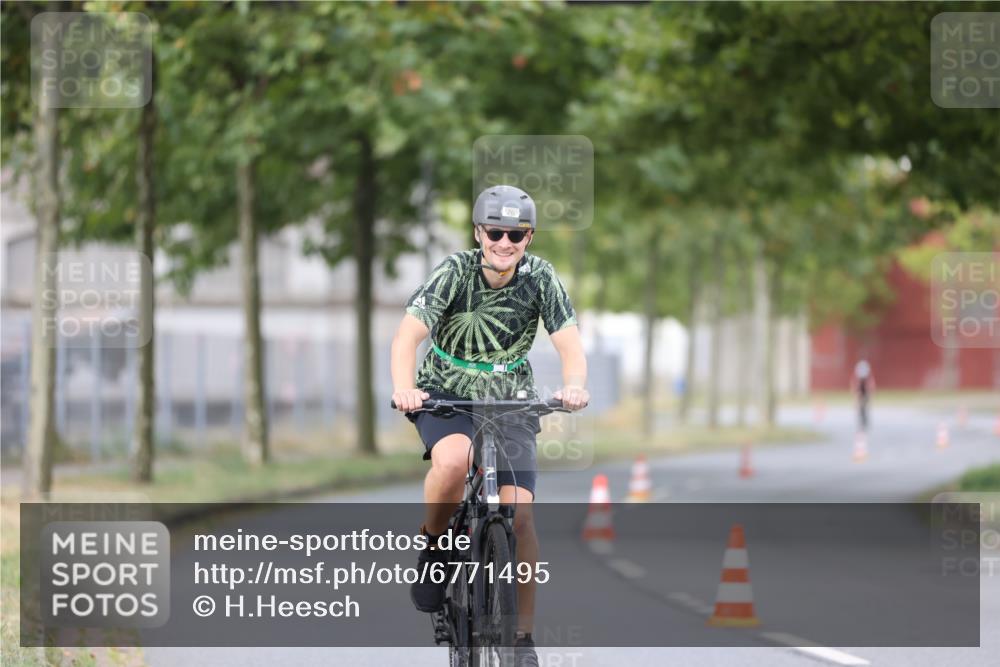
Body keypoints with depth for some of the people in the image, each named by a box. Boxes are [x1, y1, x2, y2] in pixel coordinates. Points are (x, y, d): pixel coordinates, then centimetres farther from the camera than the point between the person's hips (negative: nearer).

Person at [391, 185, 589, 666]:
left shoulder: (540, 278, -12)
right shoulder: (455, 271, -18)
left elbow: (570, 344, -19)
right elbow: (408, 335, -28)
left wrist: (574, 387, -42)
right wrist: (404, 388, -48)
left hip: (510, 400, 2)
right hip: (446, 394, -2)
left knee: (519, 515, -11)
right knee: (453, 460, -36)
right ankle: (434, 547, -7)